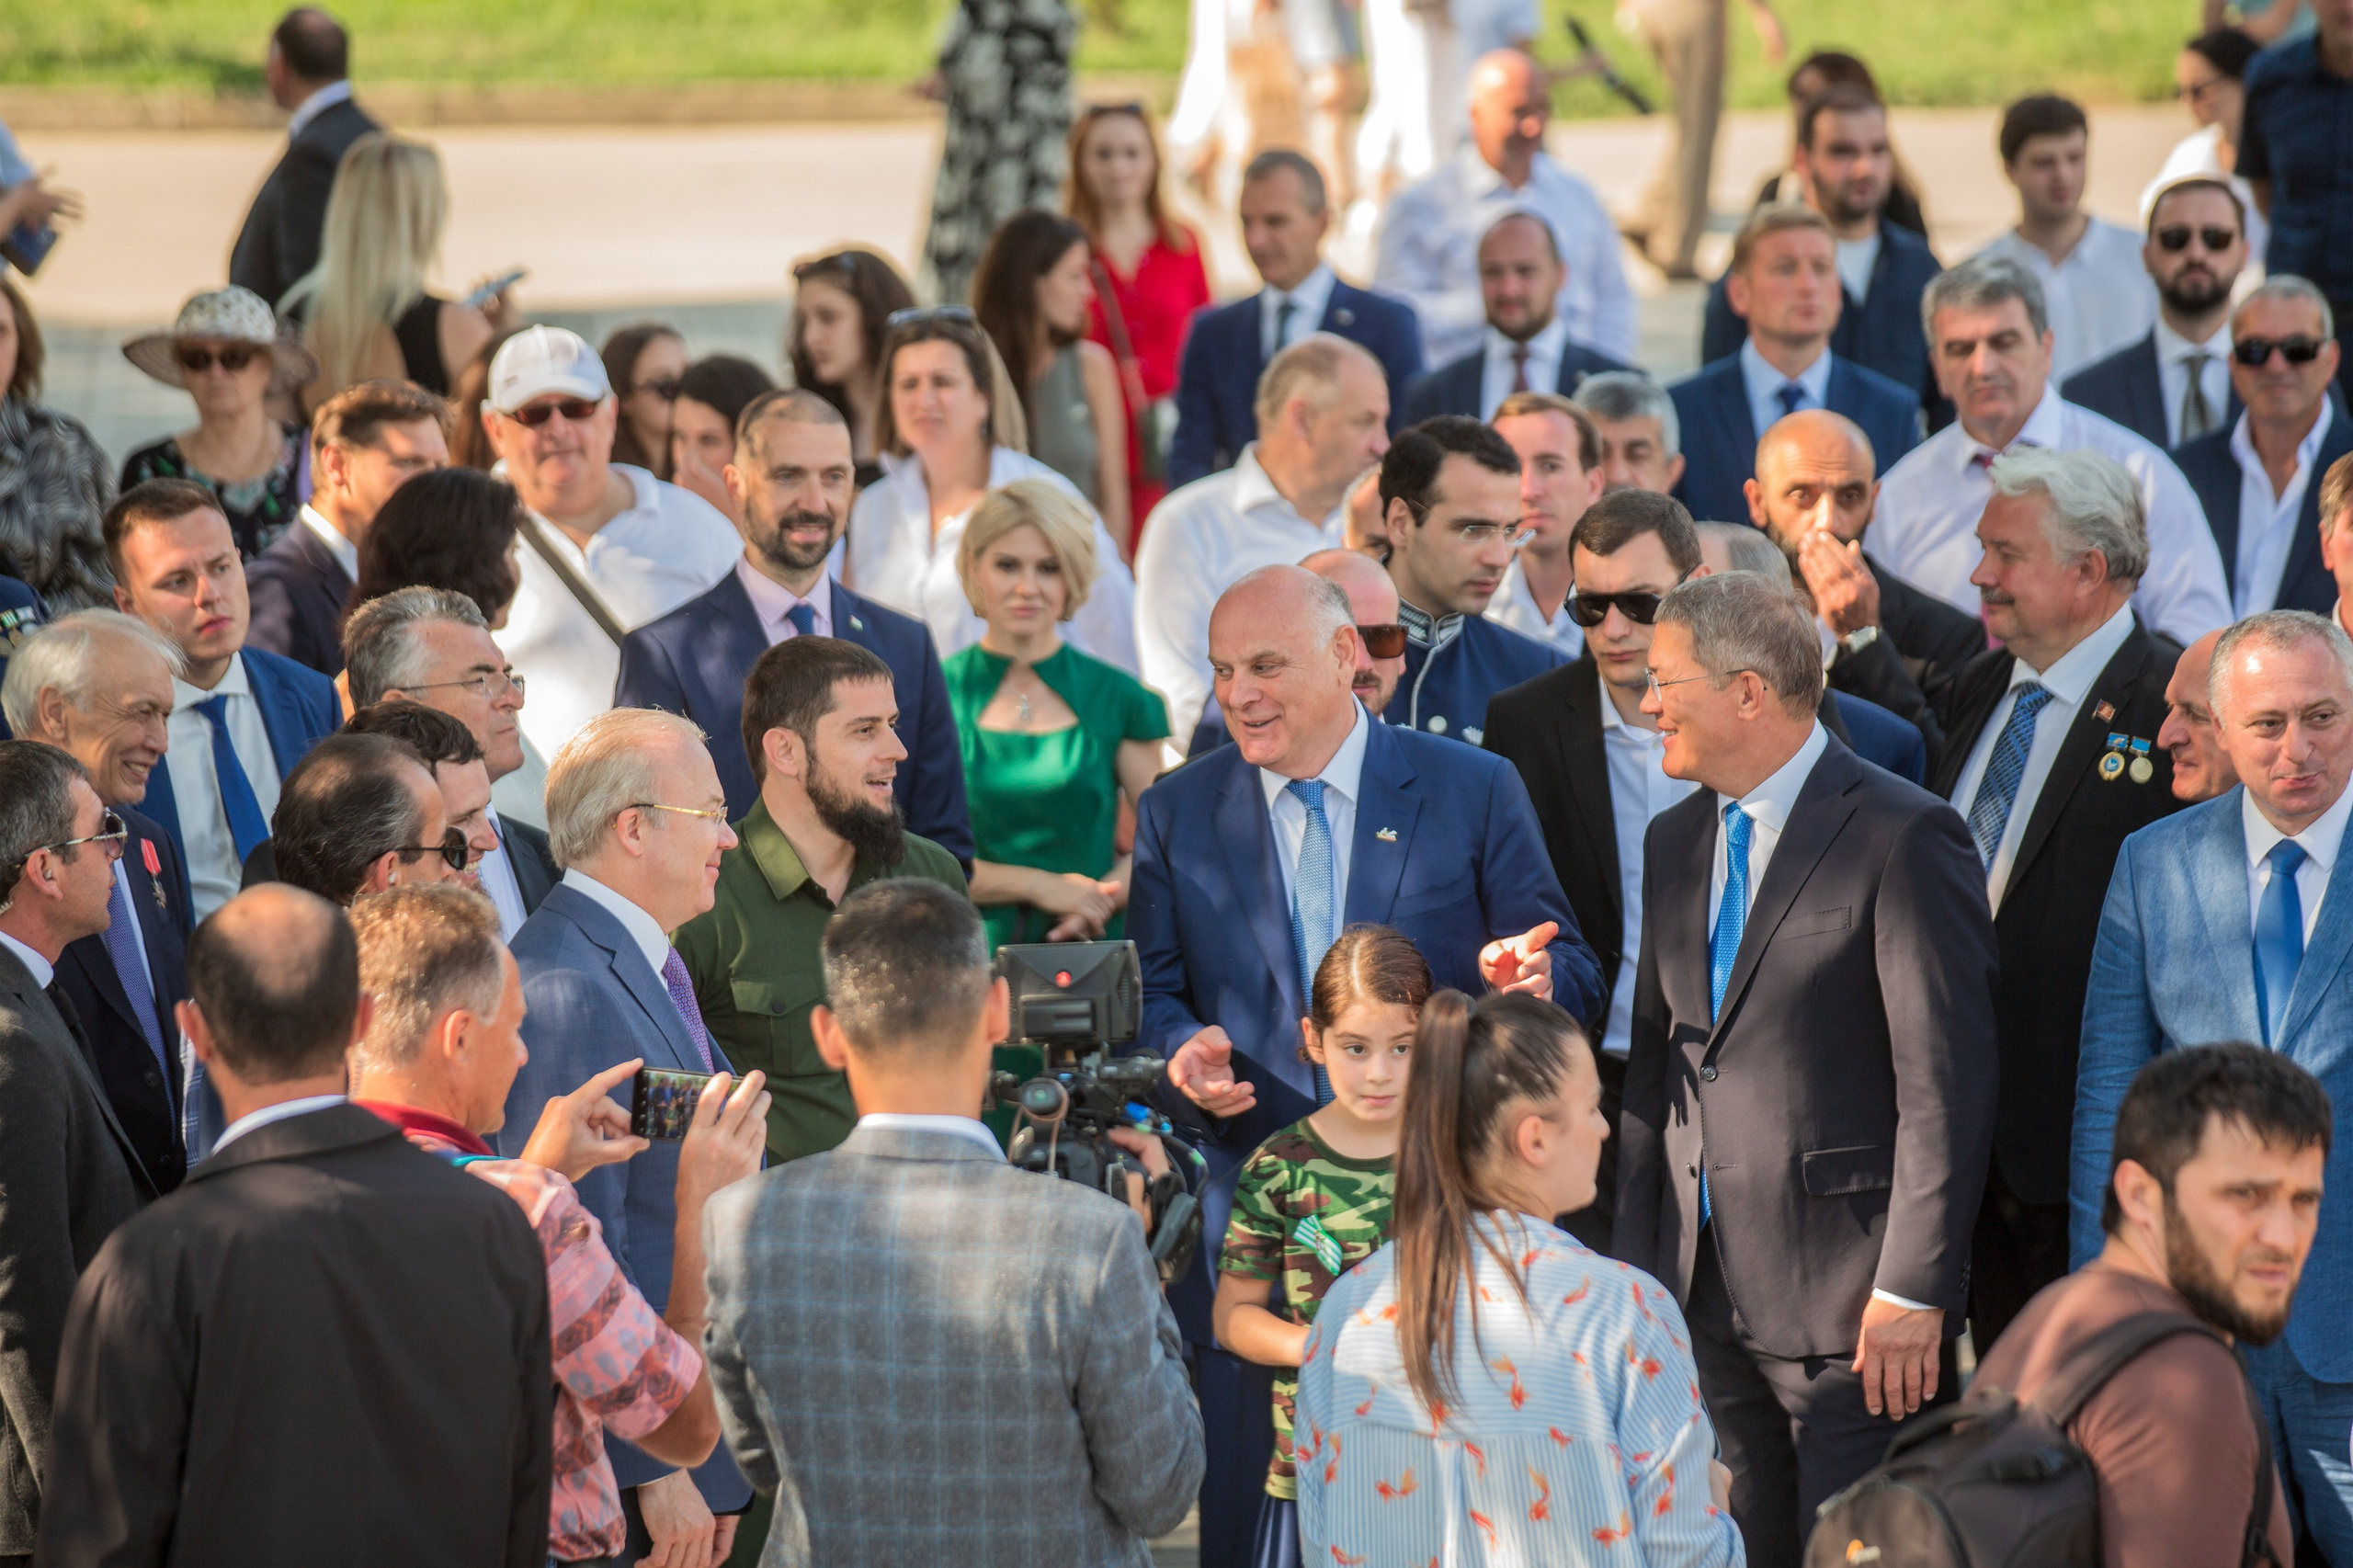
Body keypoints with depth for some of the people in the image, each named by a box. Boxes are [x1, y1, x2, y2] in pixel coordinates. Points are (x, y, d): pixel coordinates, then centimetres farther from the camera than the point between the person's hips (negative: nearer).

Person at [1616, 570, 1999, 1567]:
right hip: (1701, 1297, 7)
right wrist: (1632, 1264, 13)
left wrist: (1912, 1293, -17)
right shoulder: (1675, 844, 13)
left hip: (1845, 1300, -7)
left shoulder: (1903, 839, -11)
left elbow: (1947, 1085, -14)